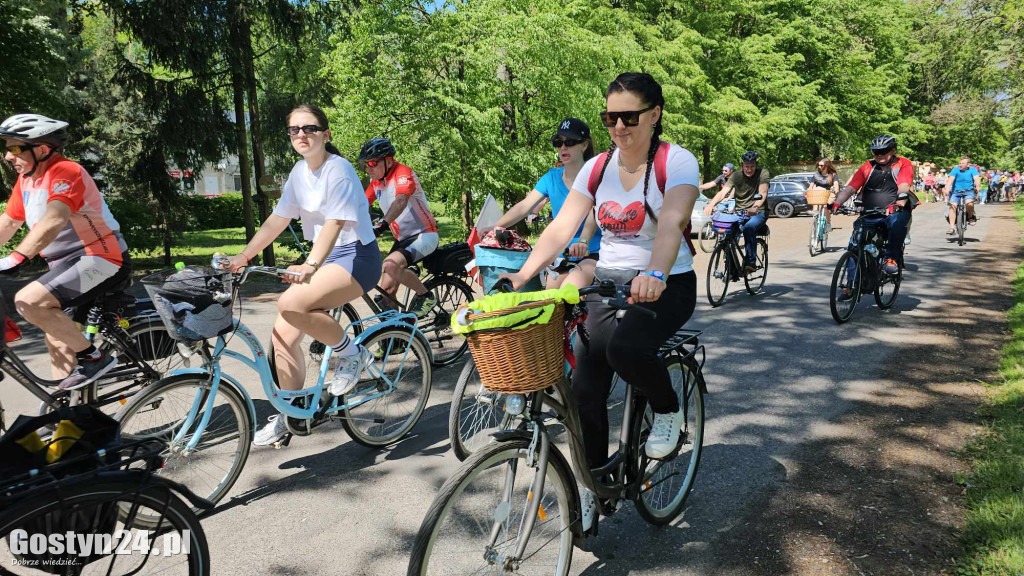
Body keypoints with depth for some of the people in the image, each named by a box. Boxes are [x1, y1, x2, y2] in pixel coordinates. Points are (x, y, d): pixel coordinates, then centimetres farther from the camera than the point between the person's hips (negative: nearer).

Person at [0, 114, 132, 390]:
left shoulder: (65, 172, -18)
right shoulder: (26, 180, 10)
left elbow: (53, 222, -33)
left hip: (100, 260, -9)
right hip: (66, 264, 9)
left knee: (28, 301, -24)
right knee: (57, 336, 13)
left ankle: (94, 358, -13)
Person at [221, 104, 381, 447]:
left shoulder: (338, 169, -14)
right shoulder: (300, 171, 9)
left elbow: (334, 223, -27)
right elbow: (277, 220, 9)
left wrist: (311, 265, -42)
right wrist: (243, 256, 0)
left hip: (355, 257, -8)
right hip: (325, 258, 8)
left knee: (291, 303, -31)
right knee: (284, 332, -2)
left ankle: (351, 354, -7)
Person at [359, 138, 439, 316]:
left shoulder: (402, 172, -16)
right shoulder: (376, 181, 8)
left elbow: (401, 201, -34)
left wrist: (382, 225, -49)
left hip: (424, 235, -8)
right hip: (403, 239, 8)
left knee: (391, 264, -31)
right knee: (387, 288, 0)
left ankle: (426, 296, -11)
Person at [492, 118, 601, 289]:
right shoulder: (552, 177, 6)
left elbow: (594, 213, -24)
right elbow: (524, 206, -5)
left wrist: (583, 241, -44)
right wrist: (495, 227, -21)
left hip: (591, 253, -5)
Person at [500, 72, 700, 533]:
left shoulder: (677, 162, -10)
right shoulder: (597, 168, 3)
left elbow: (670, 224, -29)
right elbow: (561, 227, -5)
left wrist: (654, 276, -49)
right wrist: (522, 275, -20)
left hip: (667, 286, -4)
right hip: (610, 284, 5)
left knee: (624, 348, -34)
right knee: (585, 388, -4)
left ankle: (668, 410, -1)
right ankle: (590, 487, 16)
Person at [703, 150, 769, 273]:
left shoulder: (763, 173, -5)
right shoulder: (736, 176, 2)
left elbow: (763, 193, -20)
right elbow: (723, 191, -12)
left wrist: (755, 207, -42)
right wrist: (711, 204, -32)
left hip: (758, 212, -3)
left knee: (748, 228, -36)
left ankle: (750, 262, -28)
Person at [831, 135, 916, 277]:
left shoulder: (903, 164, 1)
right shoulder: (867, 167, 8)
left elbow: (904, 186, -17)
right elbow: (850, 188, -3)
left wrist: (899, 203, -38)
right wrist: (836, 204, -21)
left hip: (894, 212, -3)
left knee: (897, 222, -39)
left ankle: (892, 258, -27)